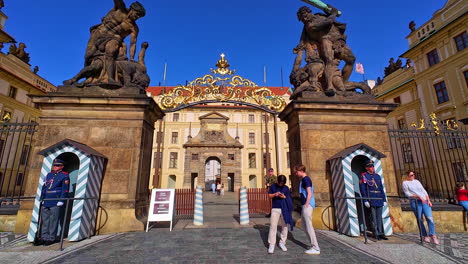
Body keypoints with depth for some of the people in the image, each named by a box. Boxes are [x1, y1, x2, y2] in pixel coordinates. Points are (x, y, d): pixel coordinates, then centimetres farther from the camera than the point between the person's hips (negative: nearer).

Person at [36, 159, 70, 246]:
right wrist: (42, 199, 13)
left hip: (55, 203, -6)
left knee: (53, 221, 0)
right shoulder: (49, 175, 16)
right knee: (44, 220, 11)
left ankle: (51, 239, 9)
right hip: (46, 202, 6)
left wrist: (61, 201, -12)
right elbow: (44, 187, 19)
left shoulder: (64, 176, -3)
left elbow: (65, 189, -8)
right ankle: (44, 237, 21)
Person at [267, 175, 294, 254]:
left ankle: (282, 243, 24)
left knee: (285, 226, 8)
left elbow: (289, 198, 6)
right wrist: (275, 194, -14)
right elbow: (269, 195, 6)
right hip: (275, 209, -2)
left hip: (284, 209, 2)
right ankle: (272, 244, 3)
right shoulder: (273, 186, 2)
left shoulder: (286, 188, 4)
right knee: (273, 226, -5)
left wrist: (284, 197, -15)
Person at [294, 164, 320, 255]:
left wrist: (306, 205, -18)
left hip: (307, 205, -10)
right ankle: (313, 245, 26)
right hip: (305, 205, 10)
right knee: (305, 226, 16)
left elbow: (309, 194, -18)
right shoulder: (303, 180, 16)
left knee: (309, 227, -3)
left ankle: (316, 248, 6)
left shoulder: (306, 179, -13)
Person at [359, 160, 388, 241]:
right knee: (374, 218, 0)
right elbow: (362, 189, -8)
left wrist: (384, 199, 12)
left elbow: (381, 188, 17)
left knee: (379, 217, 10)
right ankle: (376, 234, 8)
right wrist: (365, 200, -13)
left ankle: (380, 233, 17)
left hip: (379, 200, 5)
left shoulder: (378, 176, 15)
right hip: (371, 200, -5)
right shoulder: (364, 176, -3)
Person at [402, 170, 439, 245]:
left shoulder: (417, 181, 19)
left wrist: (428, 200, 4)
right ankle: (425, 236, 10)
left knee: (429, 218, -11)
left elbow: (424, 191, 16)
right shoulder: (405, 183, 4)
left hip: (424, 201, 4)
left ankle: (433, 235, -6)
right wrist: (418, 196, -13)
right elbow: (407, 194, -3)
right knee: (420, 220, -1)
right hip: (415, 202, -3)